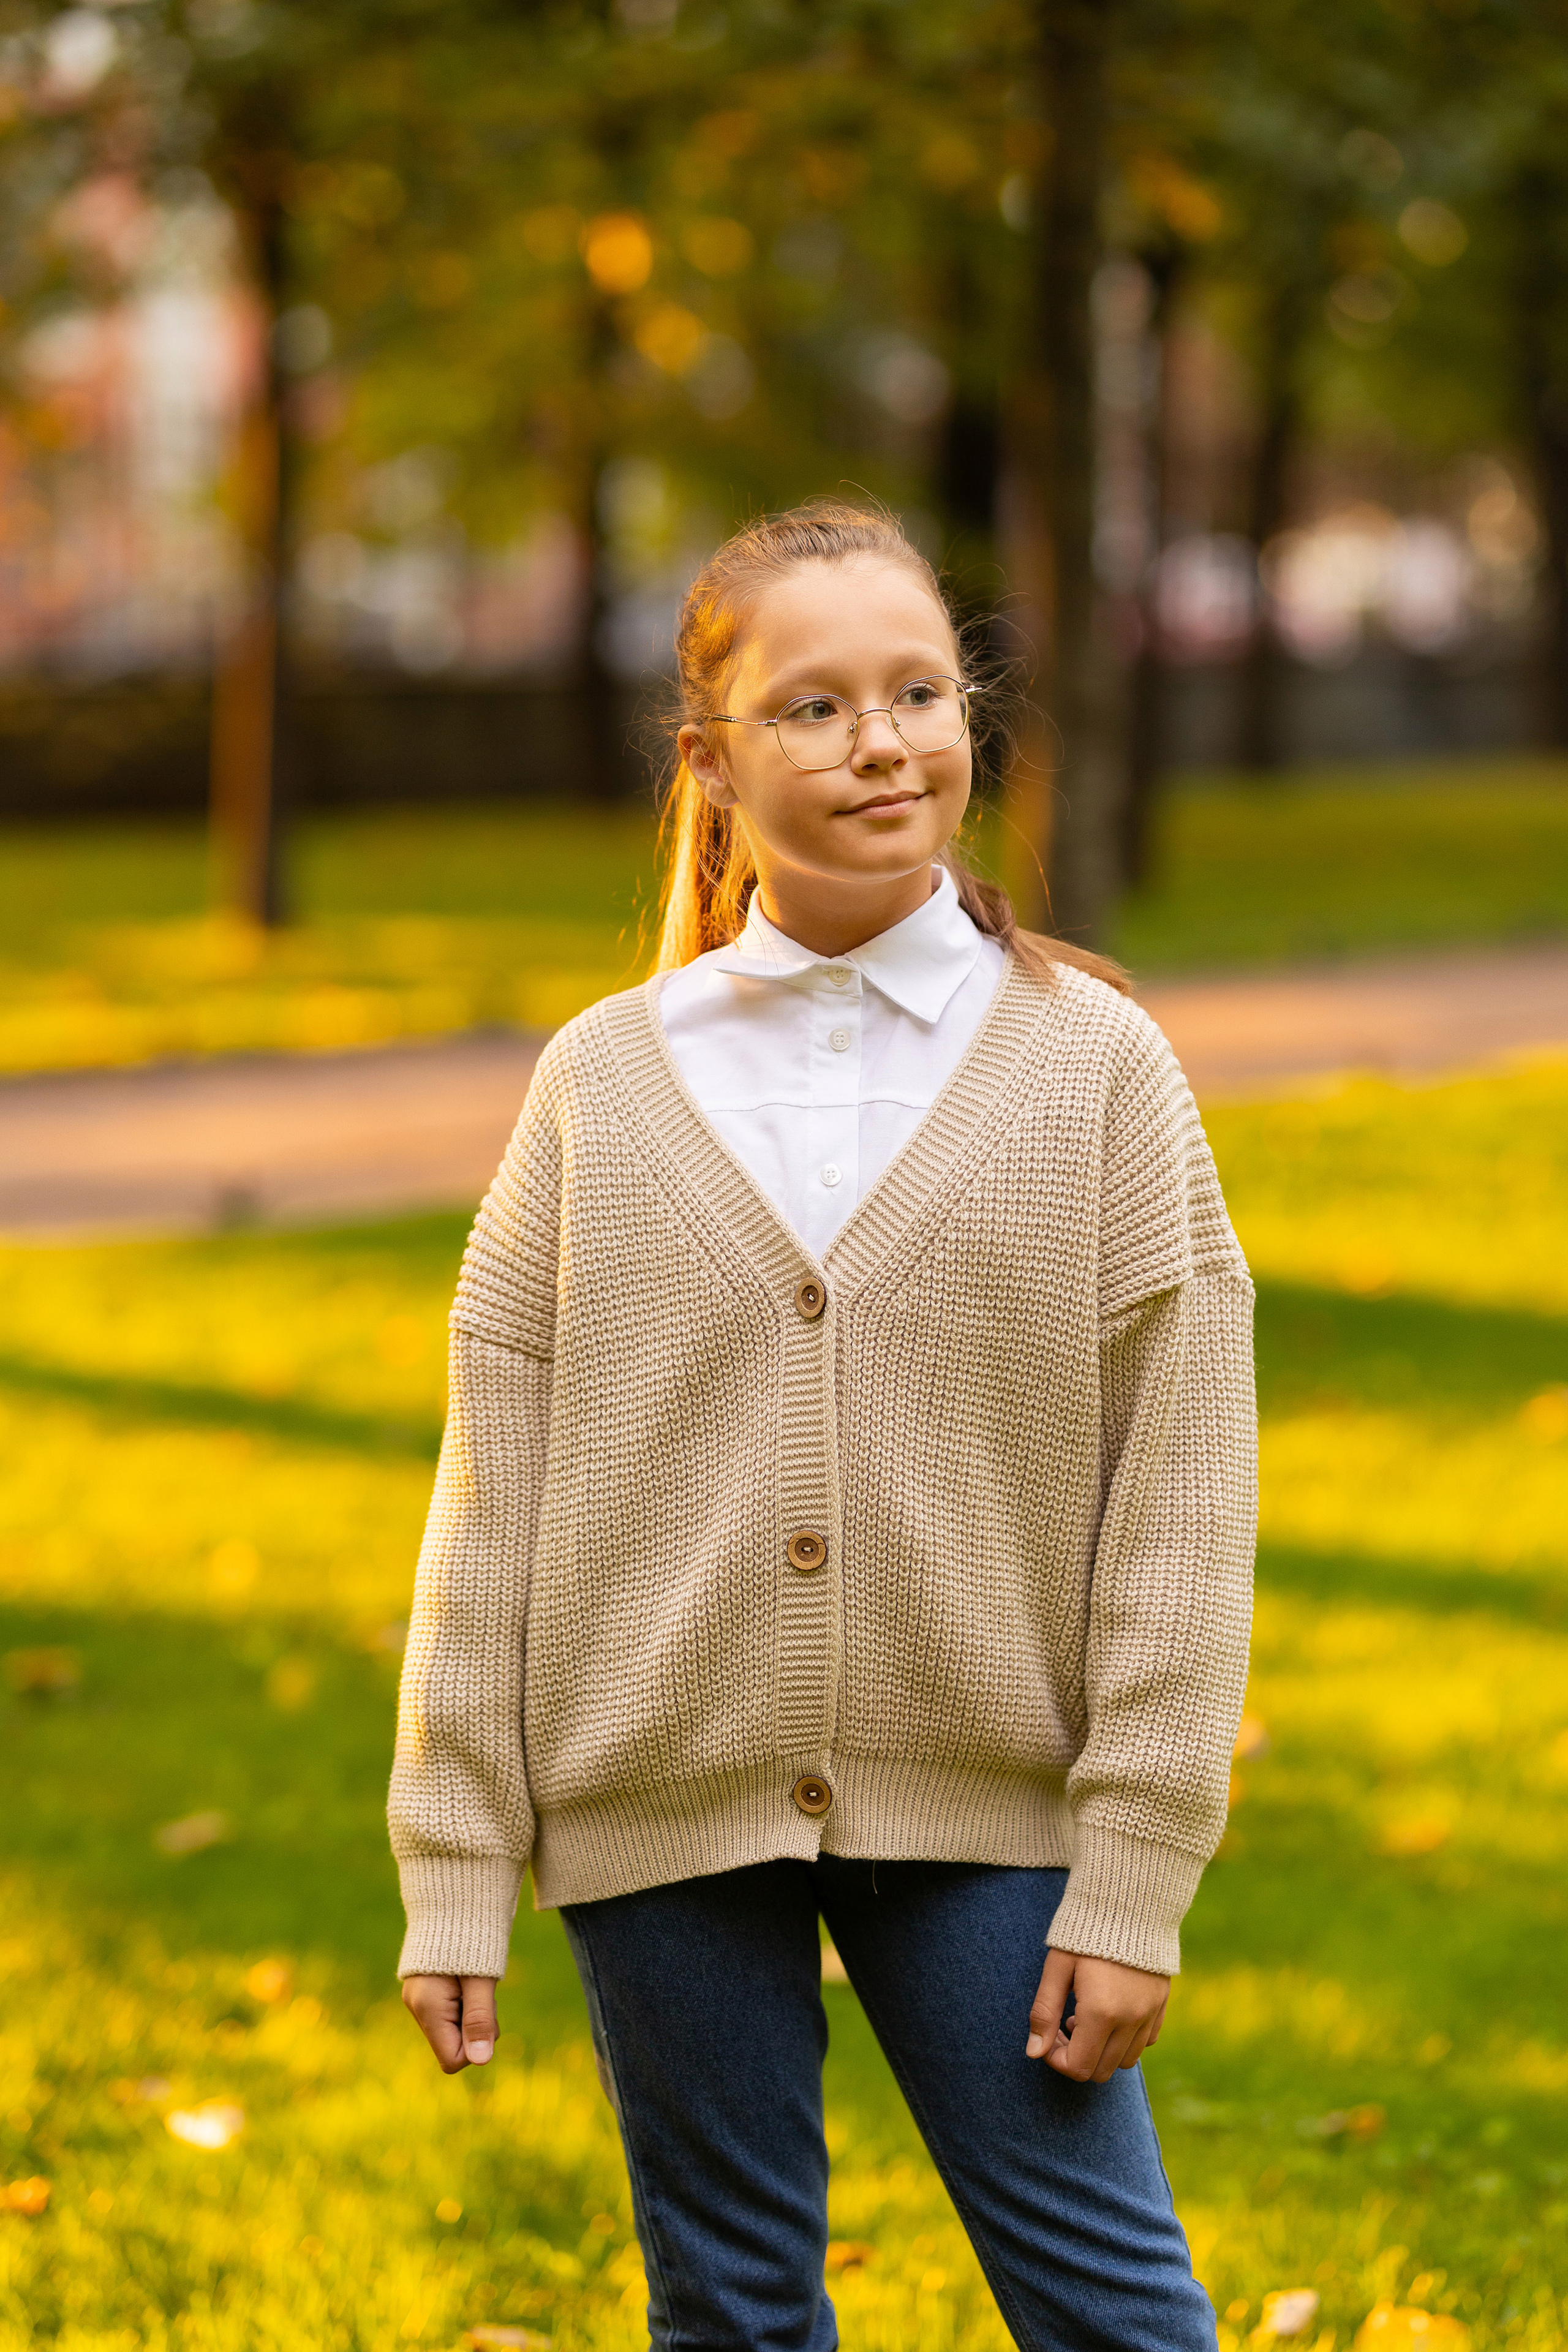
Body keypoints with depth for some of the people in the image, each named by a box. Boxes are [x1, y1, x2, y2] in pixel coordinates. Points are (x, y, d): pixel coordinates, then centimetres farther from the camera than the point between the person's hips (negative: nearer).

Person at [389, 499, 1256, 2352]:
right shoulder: (605, 1086, 3)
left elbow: (1182, 1501, -3)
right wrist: (453, 1873, 0)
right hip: (661, 1812, 1)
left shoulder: (1094, 1065, -1)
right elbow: (492, 1508, 4)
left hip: (984, 1806, -1)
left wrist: (1136, 1873, -8)